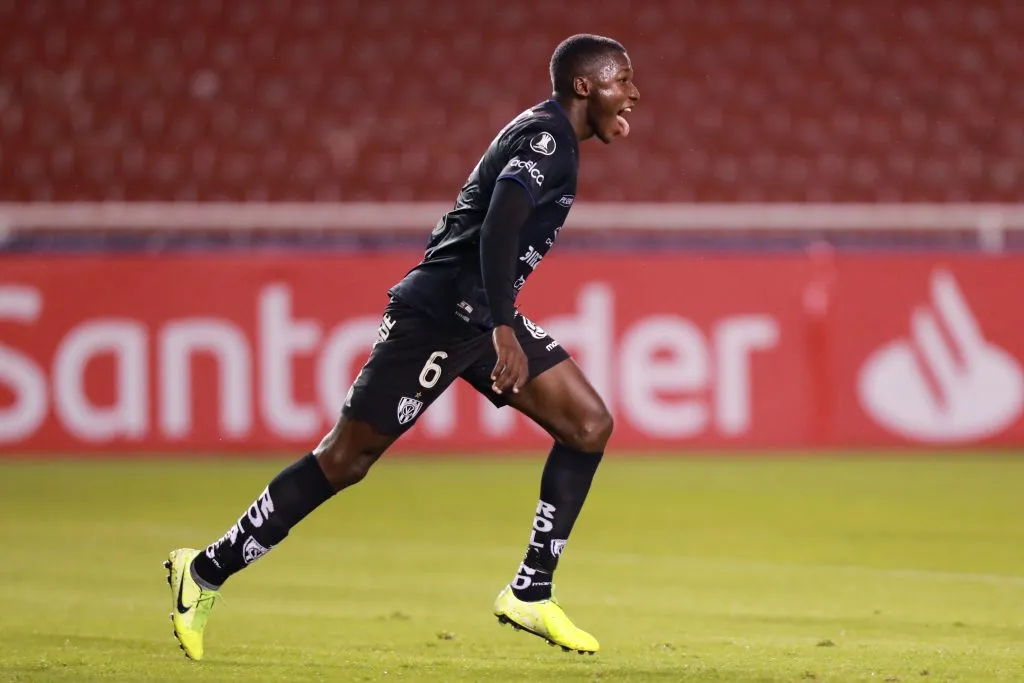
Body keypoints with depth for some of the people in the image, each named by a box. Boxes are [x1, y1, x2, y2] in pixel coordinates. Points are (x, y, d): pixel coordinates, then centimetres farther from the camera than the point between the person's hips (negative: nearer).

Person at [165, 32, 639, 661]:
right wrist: (503, 331, -35)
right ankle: (208, 571, 3)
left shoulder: (547, 137, 16)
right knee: (346, 458, -6)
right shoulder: (548, 137, -14)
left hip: (483, 317, 10)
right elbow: (499, 225, -29)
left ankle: (530, 595, 4)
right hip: (440, 312, -10)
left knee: (589, 425, 1)